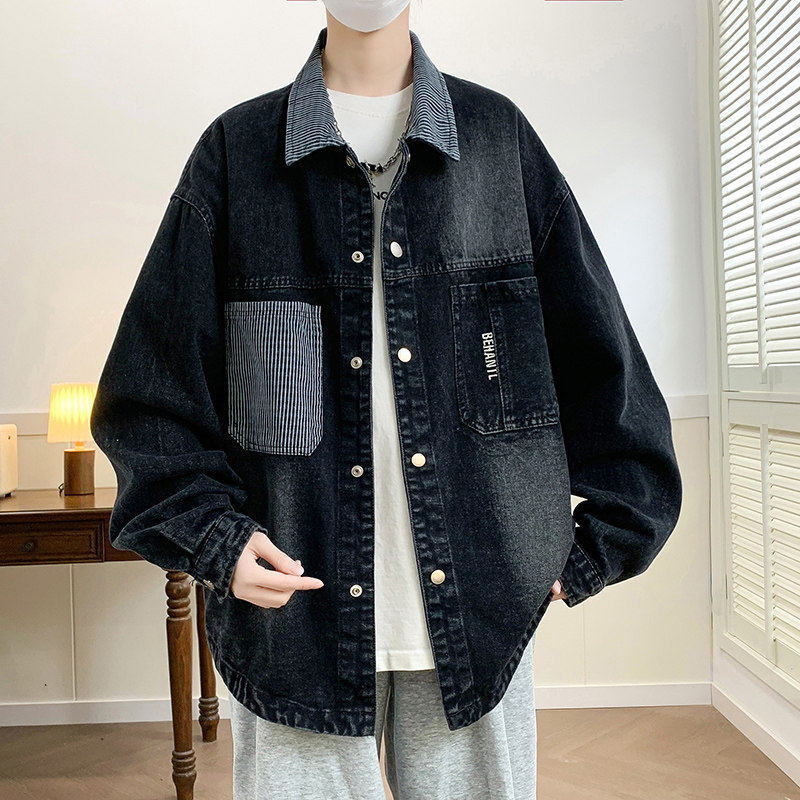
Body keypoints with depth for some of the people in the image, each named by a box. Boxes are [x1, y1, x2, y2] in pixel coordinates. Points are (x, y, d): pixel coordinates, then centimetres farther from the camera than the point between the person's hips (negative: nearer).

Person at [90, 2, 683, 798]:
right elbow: (152, 381, 4)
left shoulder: (498, 136, 7)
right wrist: (212, 538, -6)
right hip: (296, 598, 0)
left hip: (478, 610, 1)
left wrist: (596, 548, 3)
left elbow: (601, 358, 7)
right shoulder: (238, 149, 4)